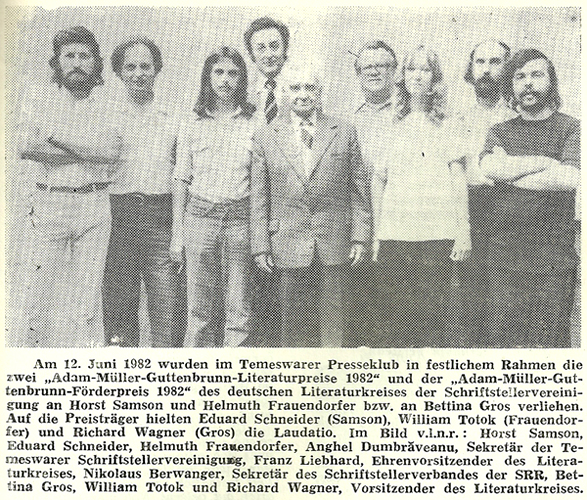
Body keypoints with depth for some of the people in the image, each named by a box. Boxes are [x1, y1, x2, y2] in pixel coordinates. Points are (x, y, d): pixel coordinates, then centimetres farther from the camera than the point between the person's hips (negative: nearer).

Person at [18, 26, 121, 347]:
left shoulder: (108, 103, 8)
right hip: (49, 203, 0)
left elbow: (111, 151, -7)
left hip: (95, 206, 0)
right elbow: (27, 148, -10)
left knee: (86, 305, 4)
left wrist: (56, 136, -10)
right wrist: (87, 153, -11)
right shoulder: (39, 99, 6)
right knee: (40, 295, 1)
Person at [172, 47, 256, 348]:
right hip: (200, 216, 1)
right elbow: (181, 180, 9)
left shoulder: (255, 123, 4)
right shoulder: (192, 125, 8)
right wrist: (177, 233, 5)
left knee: (239, 311, 0)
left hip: (240, 218, -1)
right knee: (199, 309, 4)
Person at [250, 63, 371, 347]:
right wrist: (260, 247, 1)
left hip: (334, 248, 0)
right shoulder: (265, 137, 7)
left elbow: (359, 190, 7)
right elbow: (259, 198, 5)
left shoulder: (345, 134, 7)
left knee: (332, 321, 5)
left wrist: (359, 238, 1)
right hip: (288, 246, 0)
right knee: (293, 322, 5)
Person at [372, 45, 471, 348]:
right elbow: (379, 179, 14)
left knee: (433, 317, -5)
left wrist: (463, 230, -2)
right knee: (393, 319, 1)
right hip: (393, 234, 2)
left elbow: (459, 178, 6)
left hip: (436, 233, -2)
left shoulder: (446, 125, 9)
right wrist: (376, 233, 9)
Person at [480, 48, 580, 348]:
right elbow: (489, 167, -8)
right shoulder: (499, 132, 14)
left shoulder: (571, 129, 4)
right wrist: (547, 162, -8)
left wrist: (510, 171, -5)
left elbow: (570, 178, -14)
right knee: (502, 339, 3)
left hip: (554, 261, -2)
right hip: (504, 256, 3)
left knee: (549, 342, 1)